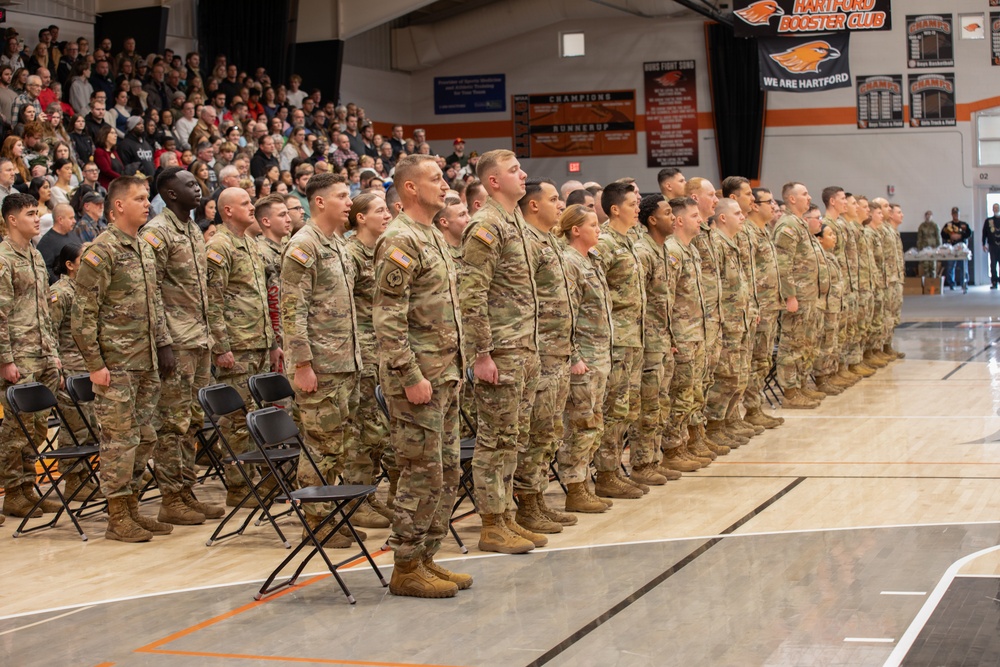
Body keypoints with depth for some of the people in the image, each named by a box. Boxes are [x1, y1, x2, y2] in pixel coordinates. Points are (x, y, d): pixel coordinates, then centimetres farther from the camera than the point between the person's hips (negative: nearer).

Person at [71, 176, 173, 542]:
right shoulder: (101, 251, -12)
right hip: (116, 363, -8)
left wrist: (163, 344, 13)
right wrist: (95, 363, -16)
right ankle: (117, 519, 4)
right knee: (120, 439, -3)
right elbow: (84, 312, -14)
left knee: (144, 438, 12)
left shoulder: (144, 249, 14)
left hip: (146, 362, 8)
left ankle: (132, 508, 21)